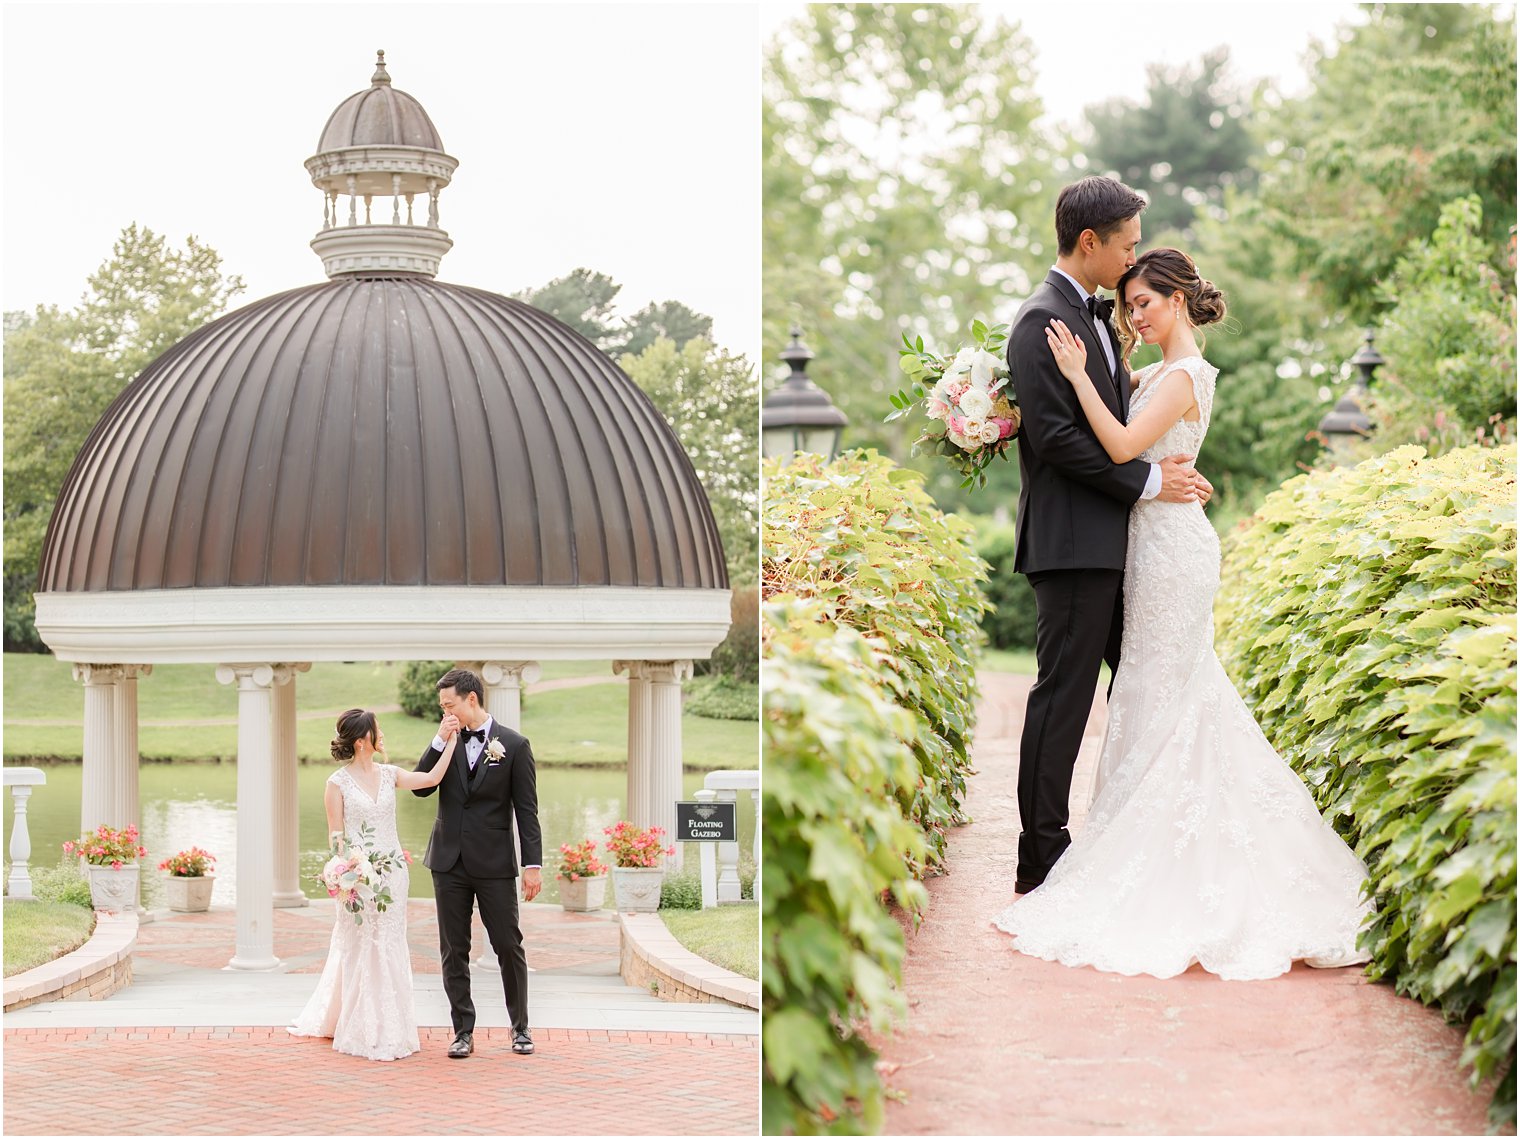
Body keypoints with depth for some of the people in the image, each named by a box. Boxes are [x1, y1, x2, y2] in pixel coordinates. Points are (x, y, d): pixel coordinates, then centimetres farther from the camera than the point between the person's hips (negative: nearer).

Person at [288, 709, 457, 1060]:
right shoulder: (338, 783, -6)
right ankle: (365, 1031, 12)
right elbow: (335, 835, -5)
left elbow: (432, 778, -6)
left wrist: (451, 739, -8)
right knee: (360, 950, 2)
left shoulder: (388, 774, 6)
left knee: (389, 948, 9)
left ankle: (388, 1027, 18)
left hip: (392, 873, 4)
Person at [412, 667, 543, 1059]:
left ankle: (520, 1027, 15)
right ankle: (463, 1032, 12)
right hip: (449, 862, 3)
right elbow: (420, 787, -1)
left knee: (509, 946, 1)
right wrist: (440, 742, -11)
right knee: (454, 951, 6)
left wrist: (533, 865, -8)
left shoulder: (513, 745, -3)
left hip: (494, 864, -3)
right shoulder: (446, 742, 7)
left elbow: (526, 810, -4)